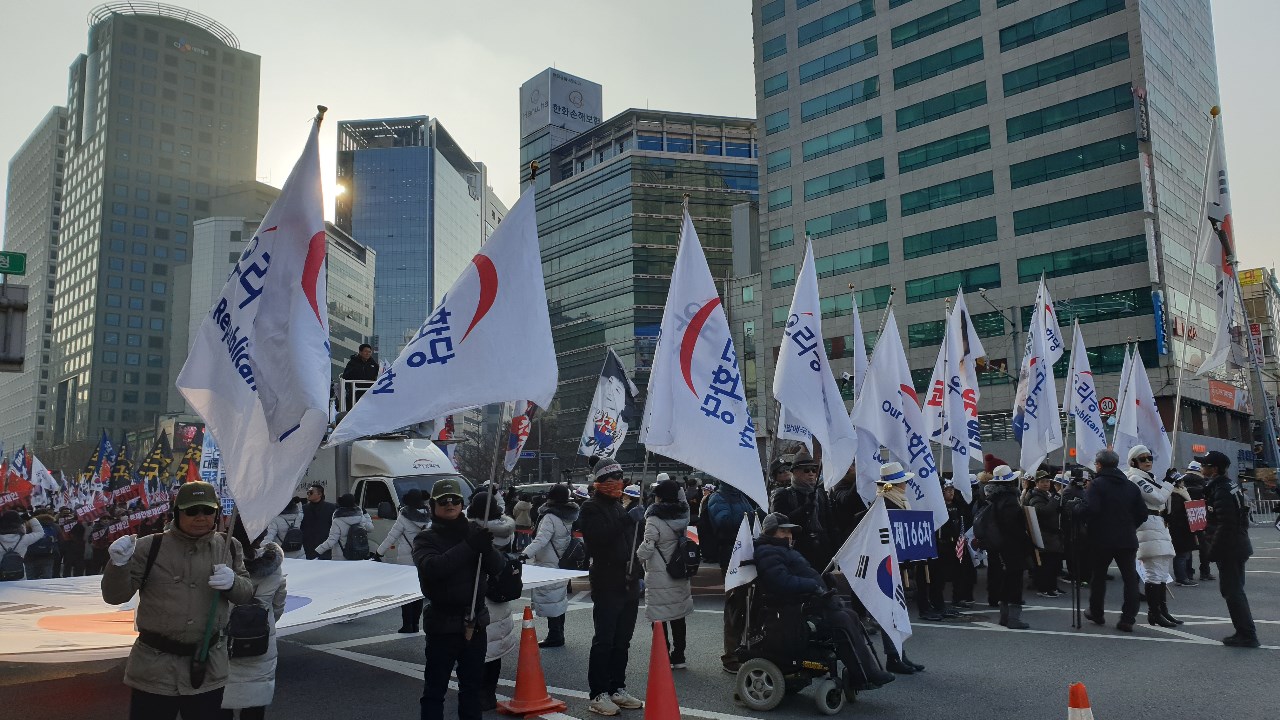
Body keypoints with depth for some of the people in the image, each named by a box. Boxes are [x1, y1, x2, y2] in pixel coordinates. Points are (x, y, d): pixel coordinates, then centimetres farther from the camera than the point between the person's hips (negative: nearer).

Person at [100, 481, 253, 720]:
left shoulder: (228, 548, 2)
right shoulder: (151, 547, -7)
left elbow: (248, 592, 8)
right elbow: (115, 596, -5)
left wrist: (232, 583, -14)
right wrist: (119, 564, -24)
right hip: (155, 670, -2)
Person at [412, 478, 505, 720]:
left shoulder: (474, 531, 4)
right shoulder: (426, 538, -5)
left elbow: (496, 566, -4)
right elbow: (430, 567, -24)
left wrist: (486, 547, -26)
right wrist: (468, 547, -30)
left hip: (475, 620, 4)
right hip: (442, 622, -4)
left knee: (472, 684, 16)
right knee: (435, 688, 4)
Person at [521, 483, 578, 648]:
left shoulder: (550, 517, -21)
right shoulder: (569, 516, 7)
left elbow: (541, 540, -32)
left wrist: (525, 554, -41)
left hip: (549, 565, -9)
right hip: (562, 564, 9)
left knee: (550, 599, -3)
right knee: (559, 599, 16)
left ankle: (554, 637, 1)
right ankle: (558, 636, 26)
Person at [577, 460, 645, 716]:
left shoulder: (622, 506, 19)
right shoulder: (591, 508, -5)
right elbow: (596, 540, -21)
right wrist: (623, 520, -25)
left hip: (629, 583, 7)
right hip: (607, 584, -7)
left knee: (622, 641, 12)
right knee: (604, 641, -5)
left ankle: (617, 689, 20)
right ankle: (598, 694, 1)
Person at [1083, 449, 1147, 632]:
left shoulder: (1096, 484, -10)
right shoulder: (1131, 486, 6)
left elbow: (1091, 509, -23)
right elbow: (1142, 513, 6)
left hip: (1102, 539, -3)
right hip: (1127, 539, 3)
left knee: (1098, 576, 13)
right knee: (1130, 578, 5)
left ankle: (1096, 613, 24)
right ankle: (1128, 619, -2)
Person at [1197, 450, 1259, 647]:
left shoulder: (1222, 492, -20)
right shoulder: (1230, 487, 13)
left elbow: (1225, 526, -23)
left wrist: (1213, 551, -18)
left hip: (1229, 550, -10)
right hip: (1237, 547, 10)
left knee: (1232, 592, -5)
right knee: (1234, 590, 16)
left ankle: (1247, 635, -1)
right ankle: (1246, 633, 23)